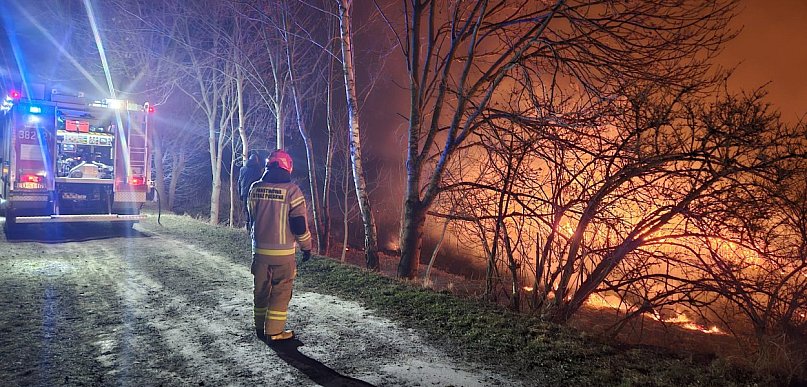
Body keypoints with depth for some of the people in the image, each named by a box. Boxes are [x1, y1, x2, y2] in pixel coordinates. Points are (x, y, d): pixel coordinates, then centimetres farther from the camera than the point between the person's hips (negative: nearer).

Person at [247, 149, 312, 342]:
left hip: (259, 249, 5)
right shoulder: (291, 190, -13)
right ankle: (274, 331, 9)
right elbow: (299, 223, -11)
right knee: (280, 291, 6)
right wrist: (306, 246, 0)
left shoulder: (255, 188, 2)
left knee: (261, 290, 16)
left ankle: (260, 328, 27)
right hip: (283, 251, -5)